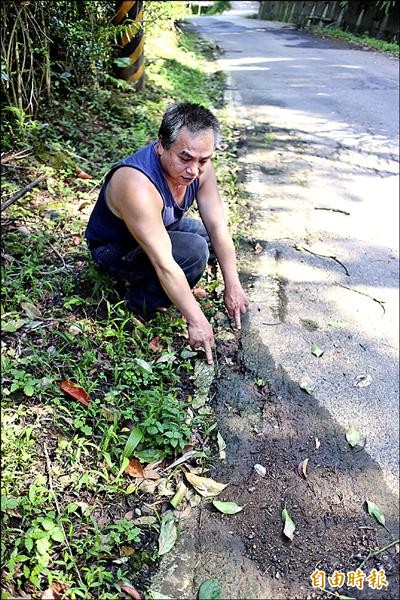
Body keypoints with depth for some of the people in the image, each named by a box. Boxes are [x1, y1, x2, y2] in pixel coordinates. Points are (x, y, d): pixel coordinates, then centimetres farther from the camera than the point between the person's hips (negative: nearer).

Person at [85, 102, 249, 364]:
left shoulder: (200, 168, -17)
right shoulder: (137, 185, -38)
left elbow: (218, 227, -13)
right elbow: (164, 264, -38)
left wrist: (233, 286, -15)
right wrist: (197, 321, -33)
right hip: (113, 249, -7)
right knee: (194, 252, -29)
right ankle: (142, 299, -7)